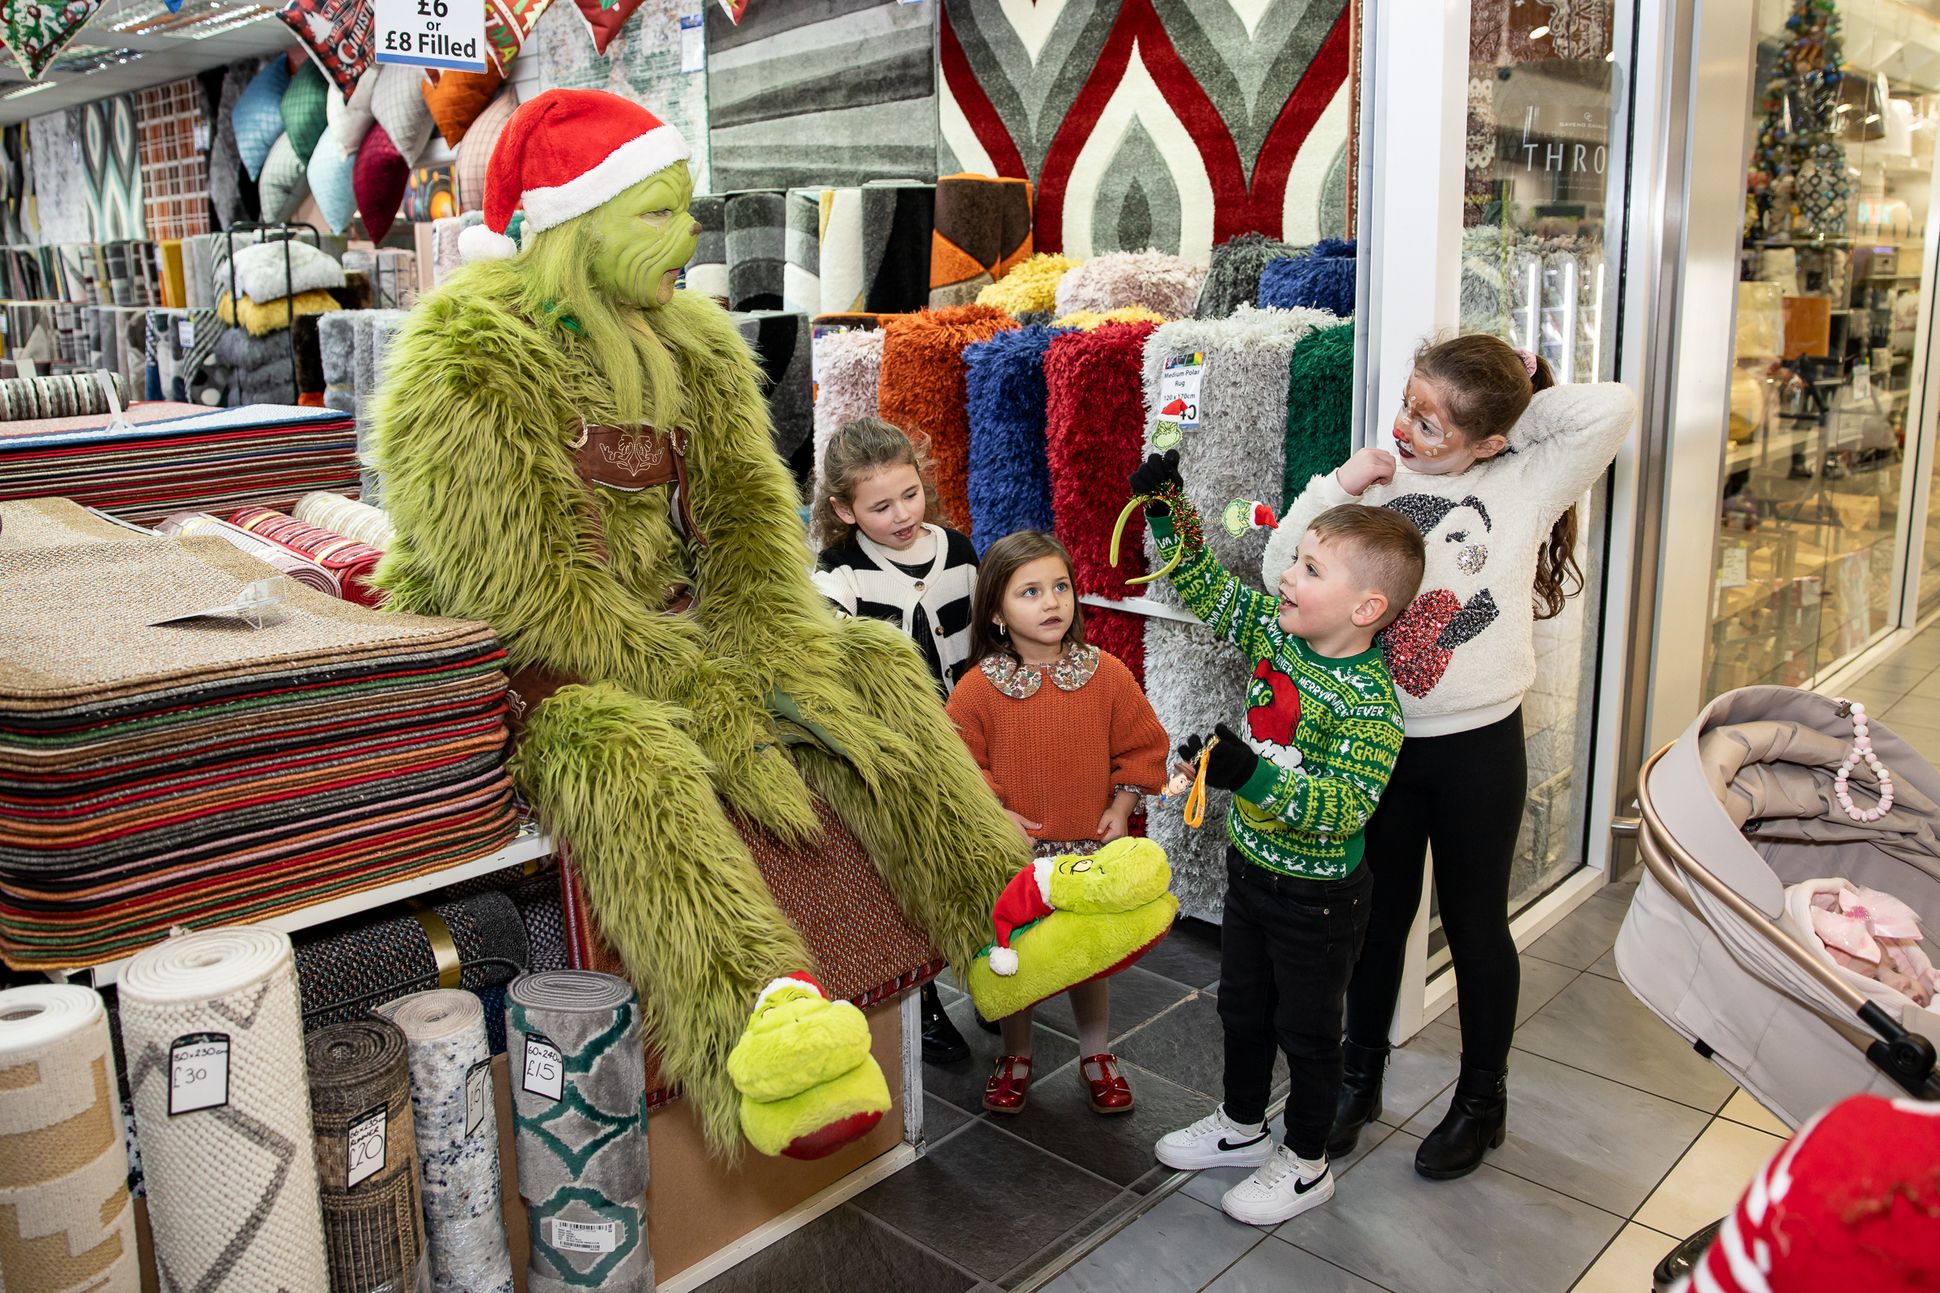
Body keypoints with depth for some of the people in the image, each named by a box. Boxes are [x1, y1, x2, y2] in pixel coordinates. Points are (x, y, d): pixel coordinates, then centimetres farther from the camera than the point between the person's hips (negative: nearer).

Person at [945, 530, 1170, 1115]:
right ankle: (1016, 1057, 38)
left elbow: (1142, 746, 3)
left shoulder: (1107, 674, -6)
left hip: (1091, 852, 1)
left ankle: (1096, 1056, 39)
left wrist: (1122, 806, -5)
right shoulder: (978, 688, -12)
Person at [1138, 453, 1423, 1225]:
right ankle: (1242, 1126, 46)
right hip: (1250, 865, 8)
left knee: (1306, 1026, 13)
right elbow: (1206, 588, 7)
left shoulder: (1368, 702, -28)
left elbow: (1343, 806, -35)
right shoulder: (1276, 631, -6)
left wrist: (1249, 774, -44)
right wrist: (1169, 515, -4)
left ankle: (1306, 1165, 34)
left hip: (1316, 895, -8)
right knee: (1241, 1006, 24)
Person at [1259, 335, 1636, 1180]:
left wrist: (1519, 414, -9)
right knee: (1378, 916, 18)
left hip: (1478, 750, -2)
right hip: (1379, 743, 2)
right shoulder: (1378, 482, -1)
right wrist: (1335, 488, -14)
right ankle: (1360, 1076, 38)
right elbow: (1282, 571, -4)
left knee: (1475, 923, 13)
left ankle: (1482, 1096, 35)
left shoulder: (1526, 487, -8)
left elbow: (1611, 408, -22)